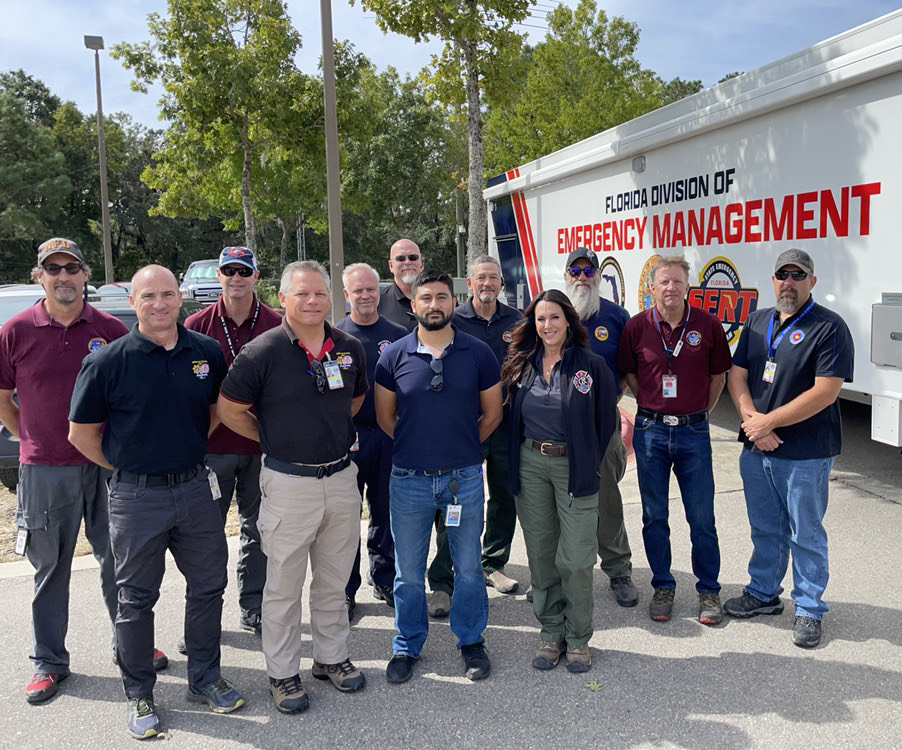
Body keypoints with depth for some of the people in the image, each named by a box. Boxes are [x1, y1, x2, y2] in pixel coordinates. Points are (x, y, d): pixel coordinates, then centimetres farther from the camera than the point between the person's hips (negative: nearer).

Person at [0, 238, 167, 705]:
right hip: (43, 470, -1)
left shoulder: (111, 330, 0)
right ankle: (48, 661, 25)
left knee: (119, 559, 11)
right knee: (50, 566, 10)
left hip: (107, 466, 1)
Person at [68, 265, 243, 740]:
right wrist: (127, 468, 1)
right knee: (136, 599, 9)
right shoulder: (108, 362, -10)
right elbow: (81, 433, -3)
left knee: (208, 586, 12)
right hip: (136, 497, -3)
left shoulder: (207, 352, 0)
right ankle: (139, 695, 26)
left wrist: (191, 454, 11)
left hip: (195, 488, 4)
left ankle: (205, 679, 31)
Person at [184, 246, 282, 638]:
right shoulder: (197, 325, 0)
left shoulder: (276, 325, 1)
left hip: (262, 446, 1)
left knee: (258, 530, 10)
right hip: (211, 445, -1)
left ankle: (253, 609, 25)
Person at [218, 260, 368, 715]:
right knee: (283, 586, 8)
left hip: (341, 477, 4)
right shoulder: (263, 351, -11)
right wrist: (276, 439, 2)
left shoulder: (350, 349, 3)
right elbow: (230, 409, -4)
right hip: (289, 483, -4)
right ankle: (282, 673, 23)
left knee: (334, 579, 17)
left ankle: (332, 657, 34)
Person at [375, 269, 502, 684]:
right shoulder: (394, 355, -2)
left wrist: (461, 446, 10)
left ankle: (471, 640, 32)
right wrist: (417, 445, 9)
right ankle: (407, 646, 30)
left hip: (464, 476, 0)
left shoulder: (478, 353, -1)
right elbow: (385, 415, 8)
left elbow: (492, 412, 8)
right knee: (408, 572, 11)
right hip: (409, 478, 0)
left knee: (468, 566, 12)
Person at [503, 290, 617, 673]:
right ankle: (551, 632, 24)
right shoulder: (522, 365, 6)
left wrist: (588, 461, 2)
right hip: (530, 465, 3)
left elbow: (606, 420, 2)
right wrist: (518, 458, 8)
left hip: (574, 466, -3)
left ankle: (578, 638, 16)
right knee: (540, 555, 9)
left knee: (576, 559, -3)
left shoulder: (591, 365, -4)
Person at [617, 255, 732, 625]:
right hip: (650, 430, 1)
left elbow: (718, 375, 10)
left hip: (693, 431, 0)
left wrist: (700, 411, 8)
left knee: (702, 517, 5)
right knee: (654, 516, 9)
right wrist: (653, 406, 8)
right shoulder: (636, 327, -2)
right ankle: (662, 587, 24)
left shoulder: (708, 325, -2)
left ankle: (708, 590, 21)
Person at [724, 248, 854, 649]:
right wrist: (751, 419, -10)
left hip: (806, 454, -5)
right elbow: (737, 375, 7)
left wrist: (768, 421, -16)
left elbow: (825, 392, -17)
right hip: (756, 450, 6)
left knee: (806, 534, 6)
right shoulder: (757, 322, 10)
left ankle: (809, 610, 21)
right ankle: (763, 594, 34)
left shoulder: (829, 327, -10)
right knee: (765, 529, 18)